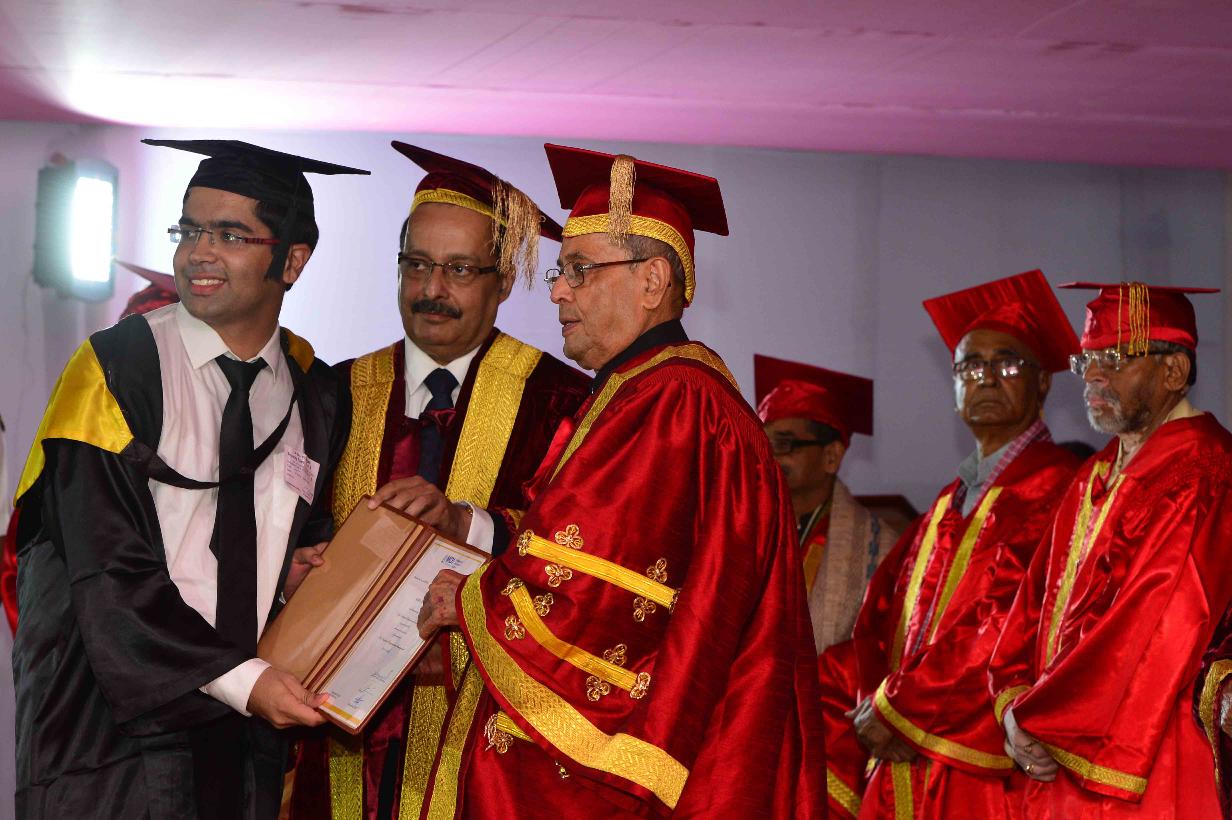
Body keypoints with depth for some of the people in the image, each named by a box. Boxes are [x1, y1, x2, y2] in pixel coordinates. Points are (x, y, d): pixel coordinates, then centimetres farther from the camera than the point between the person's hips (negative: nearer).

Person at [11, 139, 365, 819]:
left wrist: (304, 573, -3)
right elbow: (108, 571, -13)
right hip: (115, 722, -4)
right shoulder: (116, 369, -8)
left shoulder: (318, 397, 6)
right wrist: (238, 679, -17)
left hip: (246, 733, 4)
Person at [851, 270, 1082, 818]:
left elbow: (1011, 622, -17)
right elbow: (882, 608, 14)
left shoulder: (1052, 487, -8)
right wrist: (875, 702, -5)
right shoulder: (949, 502, 19)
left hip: (982, 765, -7)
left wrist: (896, 708, -13)